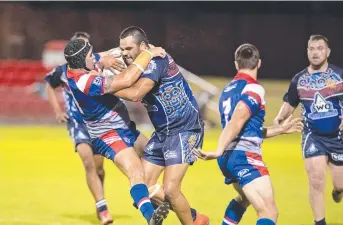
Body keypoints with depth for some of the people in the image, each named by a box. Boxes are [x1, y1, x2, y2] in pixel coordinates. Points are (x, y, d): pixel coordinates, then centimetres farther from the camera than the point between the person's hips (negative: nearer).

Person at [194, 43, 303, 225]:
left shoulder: (228, 90, 18)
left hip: (229, 157, 9)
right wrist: (218, 151, -31)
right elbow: (237, 122, -24)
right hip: (244, 156, -9)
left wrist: (281, 129, 30)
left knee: (244, 198, 37)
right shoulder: (254, 88, -9)